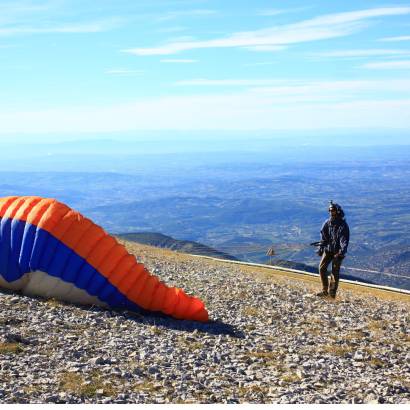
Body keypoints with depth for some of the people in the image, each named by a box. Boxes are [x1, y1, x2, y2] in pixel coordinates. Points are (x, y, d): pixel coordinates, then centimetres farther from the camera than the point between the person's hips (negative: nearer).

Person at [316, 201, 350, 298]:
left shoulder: (343, 225, -11)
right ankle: (325, 290, 8)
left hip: (337, 251, -5)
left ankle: (332, 293, 4)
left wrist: (342, 251, -30)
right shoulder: (327, 223, 5)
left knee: (335, 271, -2)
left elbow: (344, 240, -18)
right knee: (322, 267, -1)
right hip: (328, 249, 5)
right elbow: (324, 237, 10)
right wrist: (320, 248, 4)